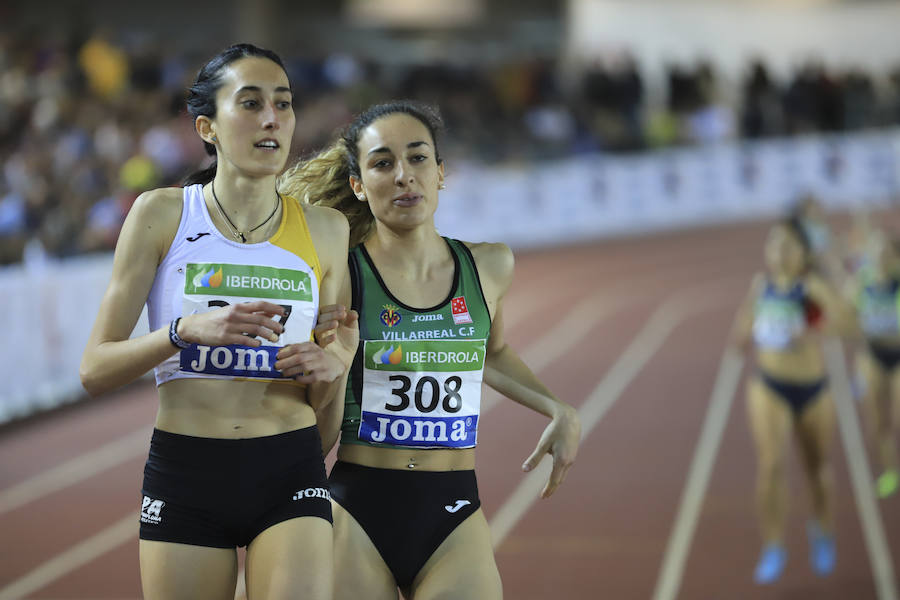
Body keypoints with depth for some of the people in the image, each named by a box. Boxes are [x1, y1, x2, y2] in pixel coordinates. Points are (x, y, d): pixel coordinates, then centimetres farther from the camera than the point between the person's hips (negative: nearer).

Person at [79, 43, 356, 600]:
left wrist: (330, 369, -8)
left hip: (292, 471, 1)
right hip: (184, 471, -1)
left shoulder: (324, 229, 7)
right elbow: (95, 370, -3)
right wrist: (186, 331, -19)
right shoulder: (162, 214, -1)